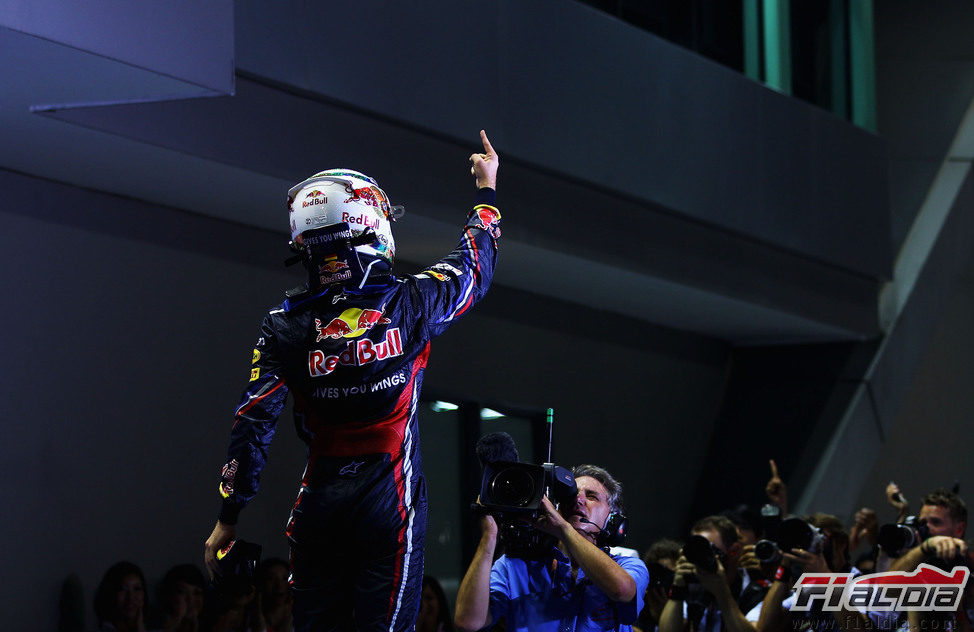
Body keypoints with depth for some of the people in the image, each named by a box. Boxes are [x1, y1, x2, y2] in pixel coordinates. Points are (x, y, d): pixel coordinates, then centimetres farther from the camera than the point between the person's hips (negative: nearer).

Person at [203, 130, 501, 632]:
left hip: (319, 500, 2)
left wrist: (228, 518, 4)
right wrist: (486, 191, 33)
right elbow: (473, 269, 16)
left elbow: (253, 424, -3)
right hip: (389, 497, -2)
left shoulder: (284, 327, 0)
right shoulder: (408, 304, -4)